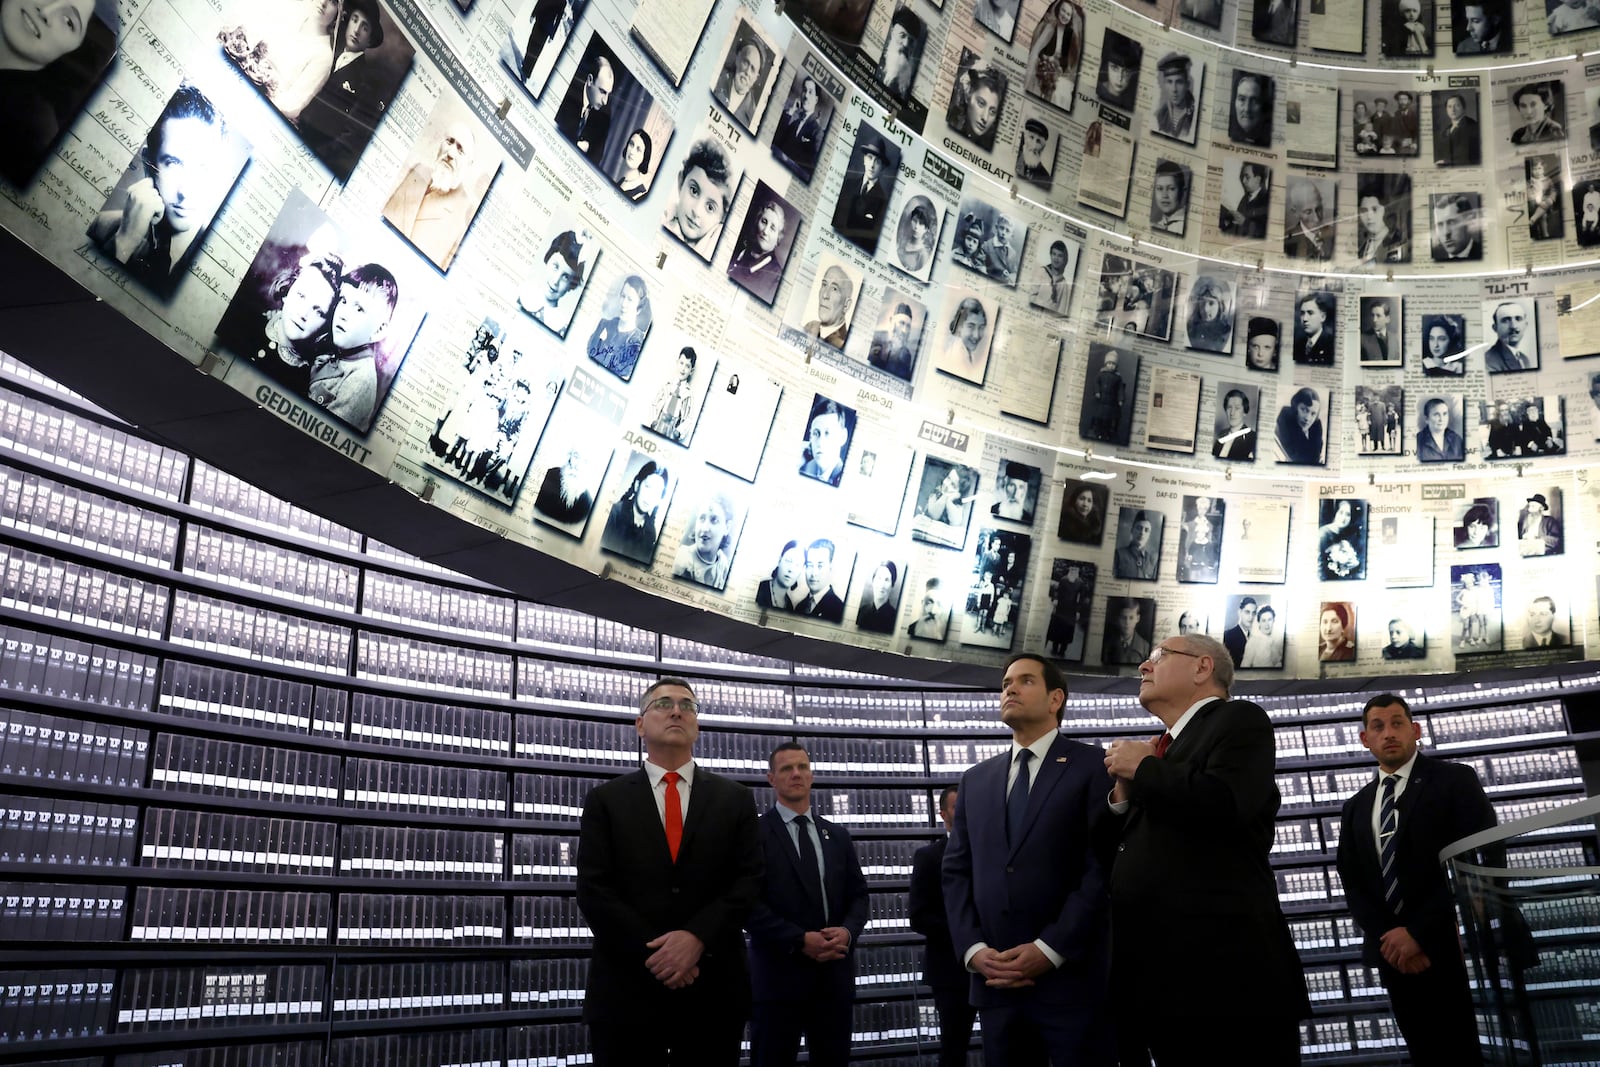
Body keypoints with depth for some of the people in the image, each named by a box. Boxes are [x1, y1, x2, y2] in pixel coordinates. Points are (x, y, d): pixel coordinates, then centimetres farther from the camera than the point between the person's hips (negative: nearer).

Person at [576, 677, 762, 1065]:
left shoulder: (735, 799, 8)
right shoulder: (606, 799, 5)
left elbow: (750, 881, -1)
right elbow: (593, 890, -3)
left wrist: (696, 937, -16)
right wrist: (654, 953, -14)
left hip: (714, 990, 1)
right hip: (626, 988, -1)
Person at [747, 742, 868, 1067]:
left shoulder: (837, 835, 15)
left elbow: (858, 894, 13)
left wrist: (848, 931, -8)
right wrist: (799, 940, -17)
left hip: (834, 974, 5)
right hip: (779, 973, -4)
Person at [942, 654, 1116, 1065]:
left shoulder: (1094, 767, 0)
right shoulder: (976, 780, 16)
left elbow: (1102, 867, -9)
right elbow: (956, 872, 12)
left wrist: (1050, 949, -15)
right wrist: (972, 949, -3)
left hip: (1073, 976, -4)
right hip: (994, 980, 5)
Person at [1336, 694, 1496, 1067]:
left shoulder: (1456, 781, 1)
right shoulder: (1355, 808, 16)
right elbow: (1353, 883, 10)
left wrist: (1419, 933, -15)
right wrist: (1389, 937, -9)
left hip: (1452, 949, -4)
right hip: (1394, 954, 4)